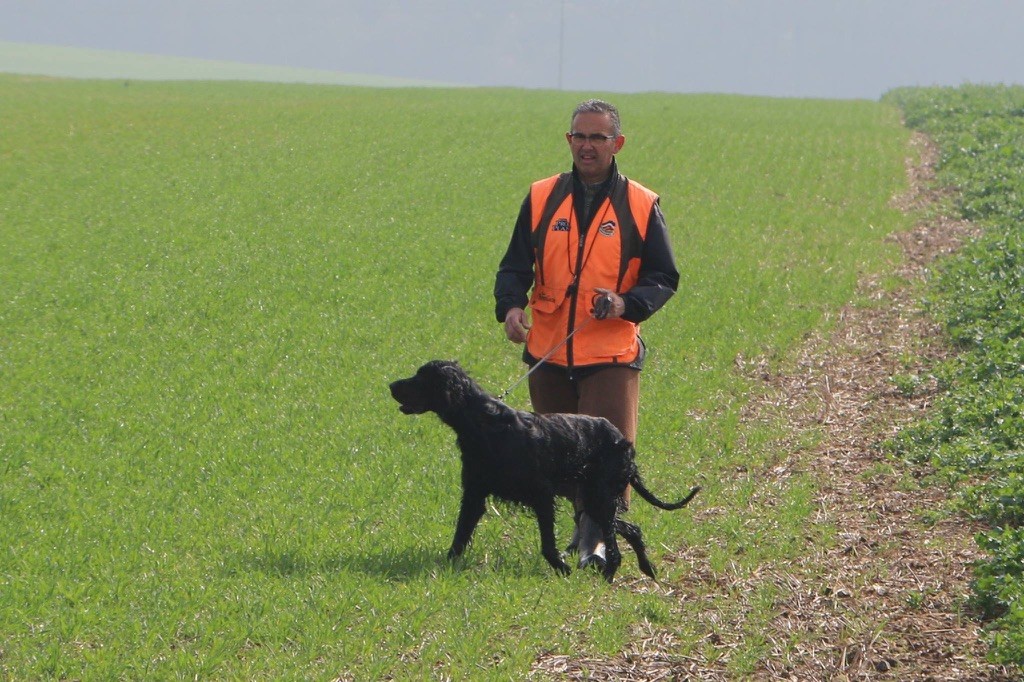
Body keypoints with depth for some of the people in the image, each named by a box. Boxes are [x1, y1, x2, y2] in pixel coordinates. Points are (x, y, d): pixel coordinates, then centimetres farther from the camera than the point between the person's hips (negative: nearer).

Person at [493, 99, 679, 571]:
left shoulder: (640, 207, 1)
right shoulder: (542, 199, 8)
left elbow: (664, 278, 5)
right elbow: (515, 265, 10)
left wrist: (628, 304, -16)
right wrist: (510, 306, -12)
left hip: (611, 355, -3)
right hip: (548, 353, 3)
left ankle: (598, 538, -9)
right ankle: (585, 521, 27)